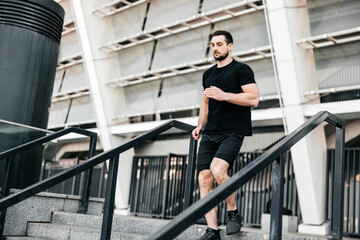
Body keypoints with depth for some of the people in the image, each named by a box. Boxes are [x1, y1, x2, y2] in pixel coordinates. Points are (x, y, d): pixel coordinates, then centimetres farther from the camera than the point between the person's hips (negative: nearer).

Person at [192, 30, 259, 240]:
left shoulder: (241, 69, 1)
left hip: (233, 132, -6)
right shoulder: (208, 74, 20)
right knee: (204, 178, -5)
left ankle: (234, 212, -2)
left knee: (217, 169, -27)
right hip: (210, 134, 6)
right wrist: (200, 126, 14)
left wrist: (224, 95, -18)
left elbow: (254, 99, -10)